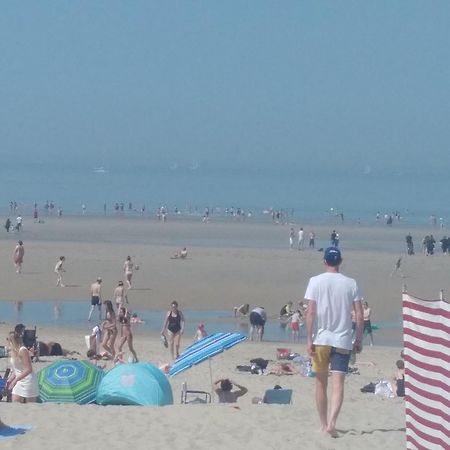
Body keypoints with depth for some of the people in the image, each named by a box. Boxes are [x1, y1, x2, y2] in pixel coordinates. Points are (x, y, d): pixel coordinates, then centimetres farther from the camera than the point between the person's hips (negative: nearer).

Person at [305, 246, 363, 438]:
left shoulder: (316, 281, -2)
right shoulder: (351, 283, 2)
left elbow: (311, 312, -8)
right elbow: (359, 315, 0)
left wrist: (309, 339, -6)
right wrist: (359, 340, 9)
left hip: (320, 338, 0)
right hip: (343, 340, 0)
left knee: (321, 383, 14)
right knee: (338, 384, -4)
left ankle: (323, 424, 22)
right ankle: (331, 423, -22)